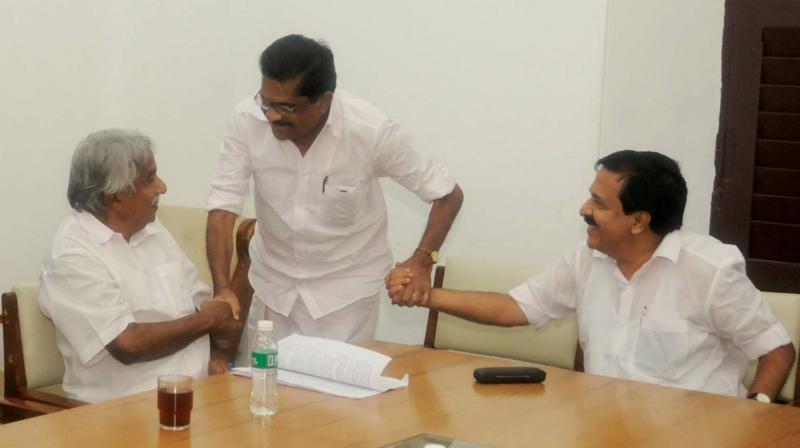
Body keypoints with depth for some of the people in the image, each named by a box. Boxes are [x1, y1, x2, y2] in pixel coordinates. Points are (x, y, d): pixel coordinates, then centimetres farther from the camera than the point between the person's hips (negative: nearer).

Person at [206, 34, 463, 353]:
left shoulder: (370, 131, -24)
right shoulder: (248, 118, -19)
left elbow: (448, 194, -14)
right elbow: (223, 205, -17)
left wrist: (422, 261, -26)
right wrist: (222, 289, -29)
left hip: (345, 283, -2)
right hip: (272, 279, 2)